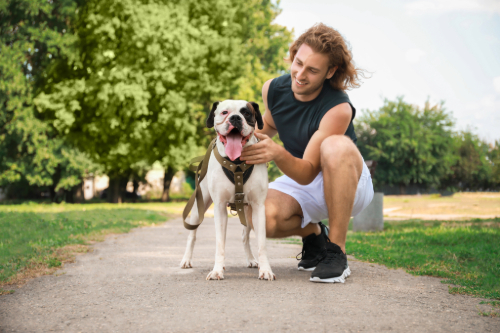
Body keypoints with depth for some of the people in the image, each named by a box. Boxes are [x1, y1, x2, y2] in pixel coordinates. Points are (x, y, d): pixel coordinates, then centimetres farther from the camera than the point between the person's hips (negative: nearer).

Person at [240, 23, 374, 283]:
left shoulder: (338, 109, -29)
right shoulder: (273, 89, -10)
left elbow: (308, 173, -31)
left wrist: (277, 154, -50)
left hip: (349, 183, -4)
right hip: (300, 182, 4)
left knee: (335, 145, -40)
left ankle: (336, 251, -27)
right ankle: (313, 234, 7)